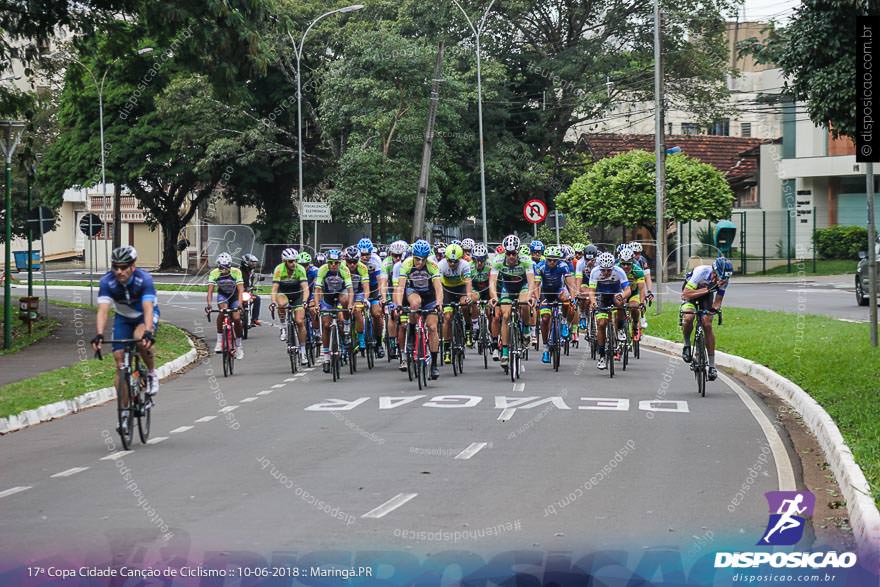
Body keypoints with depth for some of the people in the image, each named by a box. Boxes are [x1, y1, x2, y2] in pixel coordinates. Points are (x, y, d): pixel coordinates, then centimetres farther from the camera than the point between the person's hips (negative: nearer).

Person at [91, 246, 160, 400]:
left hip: (145, 315, -3)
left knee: (140, 339, -36)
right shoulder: (107, 282, -26)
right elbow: (103, 310, -34)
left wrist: (148, 333, -57)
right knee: (120, 365, -7)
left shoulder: (144, 279, -31)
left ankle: (152, 374, -10)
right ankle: (124, 409, 2)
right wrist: (99, 335, -50)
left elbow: (148, 309, -41)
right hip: (123, 318, 3)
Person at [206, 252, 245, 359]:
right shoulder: (214, 273, -24)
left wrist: (239, 304, -48)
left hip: (234, 295, 0)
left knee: (236, 318, -15)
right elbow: (210, 290, -29)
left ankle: (238, 346, 5)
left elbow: (240, 290, -33)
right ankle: (219, 341, -24)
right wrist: (209, 304, -44)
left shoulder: (236, 272, -28)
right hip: (222, 295, 0)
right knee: (222, 311, -31)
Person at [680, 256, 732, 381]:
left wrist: (715, 308, -38)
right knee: (688, 318, -31)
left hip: (707, 295, 3)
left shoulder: (724, 279, -25)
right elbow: (686, 294, -38)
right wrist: (706, 290, -45)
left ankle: (712, 365, -5)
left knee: (707, 325, -11)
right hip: (690, 292, -3)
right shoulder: (701, 272, -38)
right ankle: (687, 345, -4)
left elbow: (718, 300, -14)